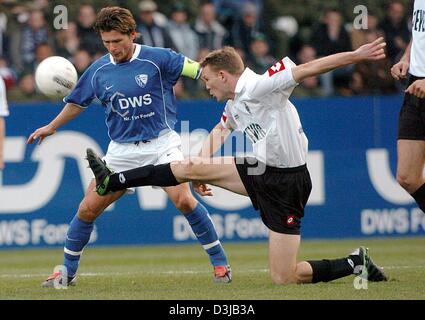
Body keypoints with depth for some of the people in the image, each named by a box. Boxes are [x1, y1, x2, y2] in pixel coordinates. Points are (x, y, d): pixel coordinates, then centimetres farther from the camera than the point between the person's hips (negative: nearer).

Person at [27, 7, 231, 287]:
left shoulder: (157, 59, -9)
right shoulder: (98, 70, 3)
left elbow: (200, 70, -11)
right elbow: (78, 102, 21)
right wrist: (52, 127, 30)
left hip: (161, 144, -4)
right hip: (121, 151, 4)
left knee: (184, 199, -23)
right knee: (88, 209, 0)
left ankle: (220, 263, -9)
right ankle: (67, 271, 18)